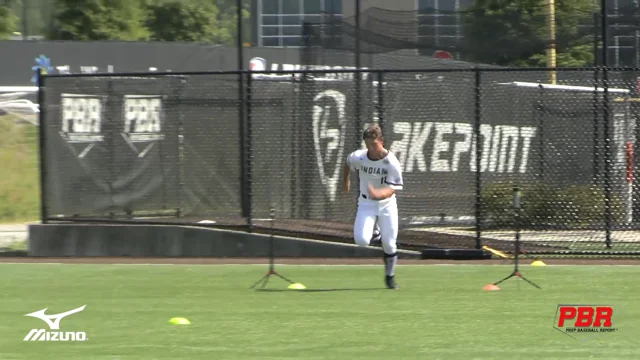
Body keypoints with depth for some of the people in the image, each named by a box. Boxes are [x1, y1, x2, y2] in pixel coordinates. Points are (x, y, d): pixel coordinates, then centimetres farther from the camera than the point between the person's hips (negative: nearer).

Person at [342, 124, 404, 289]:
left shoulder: (392, 163, -21)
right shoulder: (358, 157, -13)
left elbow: (392, 189, -27)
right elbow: (347, 163, 12)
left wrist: (378, 194, -47)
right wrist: (346, 180, 25)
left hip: (386, 203, -1)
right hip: (366, 203, 1)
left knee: (389, 243, -4)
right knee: (361, 240, -19)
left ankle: (390, 276, 22)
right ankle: (374, 231, 19)